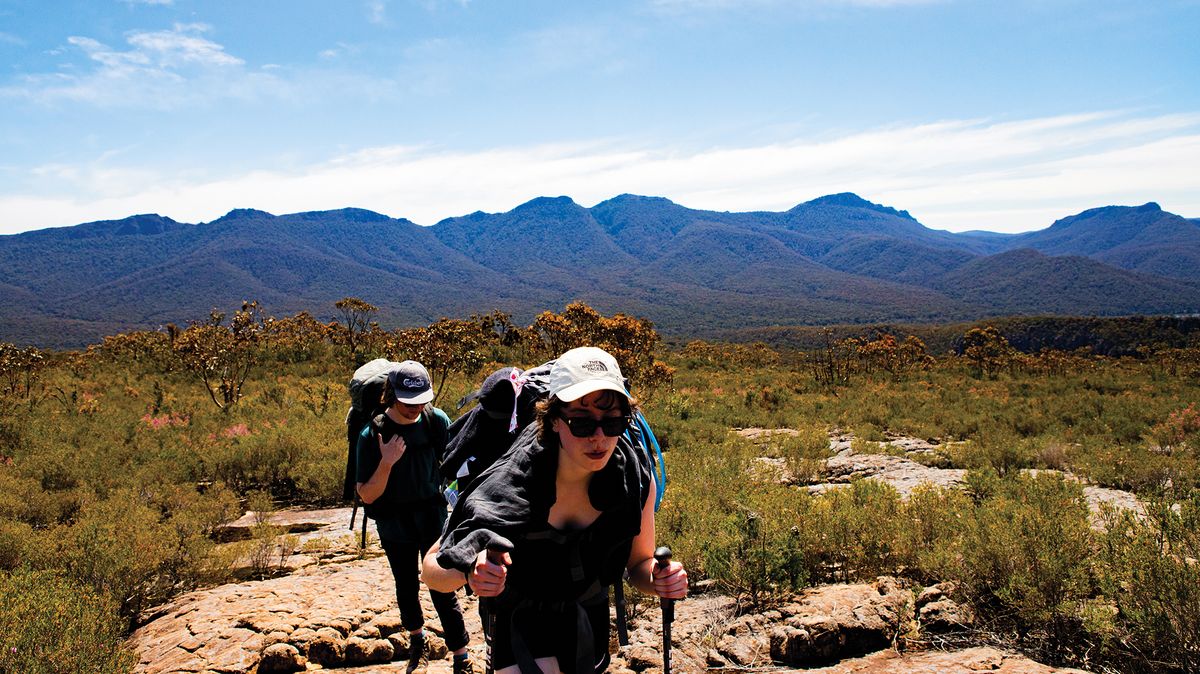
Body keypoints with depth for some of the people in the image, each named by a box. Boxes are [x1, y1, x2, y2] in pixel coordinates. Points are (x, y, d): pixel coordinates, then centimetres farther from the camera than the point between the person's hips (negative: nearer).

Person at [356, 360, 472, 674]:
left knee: (442, 589, -2)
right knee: (406, 588, 19)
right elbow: (367, 495, -17)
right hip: (395, 524, 0)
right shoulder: (372, 435, -19)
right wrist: (387, 462, -31)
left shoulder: (437, 420, -13)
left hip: (433, 517, 0)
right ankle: (417, 639, 45)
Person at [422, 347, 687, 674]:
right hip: (520, 619, -4)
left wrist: (658, 579, -28)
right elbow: (431, 568, -23)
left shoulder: (637, 478, -21)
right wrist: (470, 569, -45)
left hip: (589, 617, 4)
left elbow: (639, 562, -5)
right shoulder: (508, 485, -31)